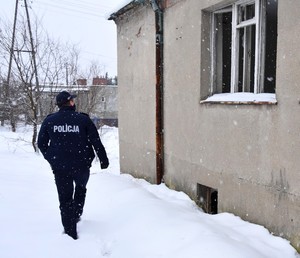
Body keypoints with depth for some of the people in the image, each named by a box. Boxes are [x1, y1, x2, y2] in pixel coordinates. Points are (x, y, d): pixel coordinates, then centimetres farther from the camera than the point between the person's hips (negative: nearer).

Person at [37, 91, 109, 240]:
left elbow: (41, 143, 6)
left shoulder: (49, 121, 0)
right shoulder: (83, 119, -7)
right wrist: (103, 160, 6)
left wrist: (51, 158, 20)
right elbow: (96, 142, -4)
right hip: (81, 165, -1)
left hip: (60, 167, 1)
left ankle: (70, 232, 12)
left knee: (65, 198, 9)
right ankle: (76, 215, 28)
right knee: (81, 188, 29)